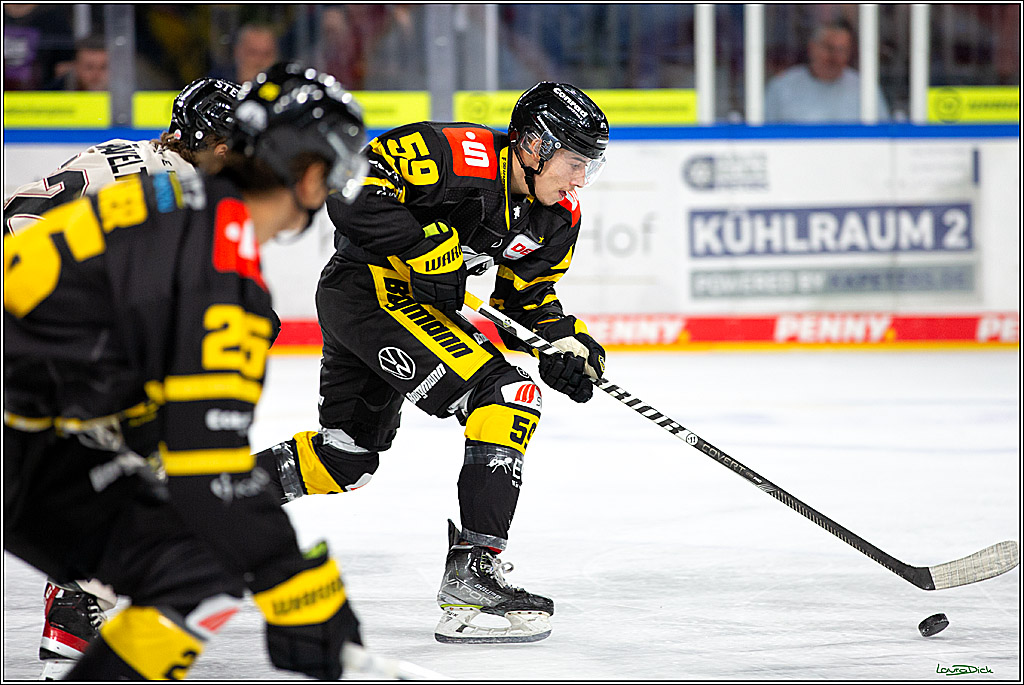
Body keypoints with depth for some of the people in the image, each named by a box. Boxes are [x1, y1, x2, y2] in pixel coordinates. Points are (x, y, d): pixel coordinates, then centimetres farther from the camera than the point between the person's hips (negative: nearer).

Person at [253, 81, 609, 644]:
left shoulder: (557, 218, 3)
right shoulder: (462, 157, -23)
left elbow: (526, 293, 15)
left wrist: (566, 344, -2)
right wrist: (424, 247, -28)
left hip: (413, 298, 10)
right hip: (370, 287, -10)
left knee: (346, 458, 20)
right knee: (508, 395, -19)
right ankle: (471, 572, -21)